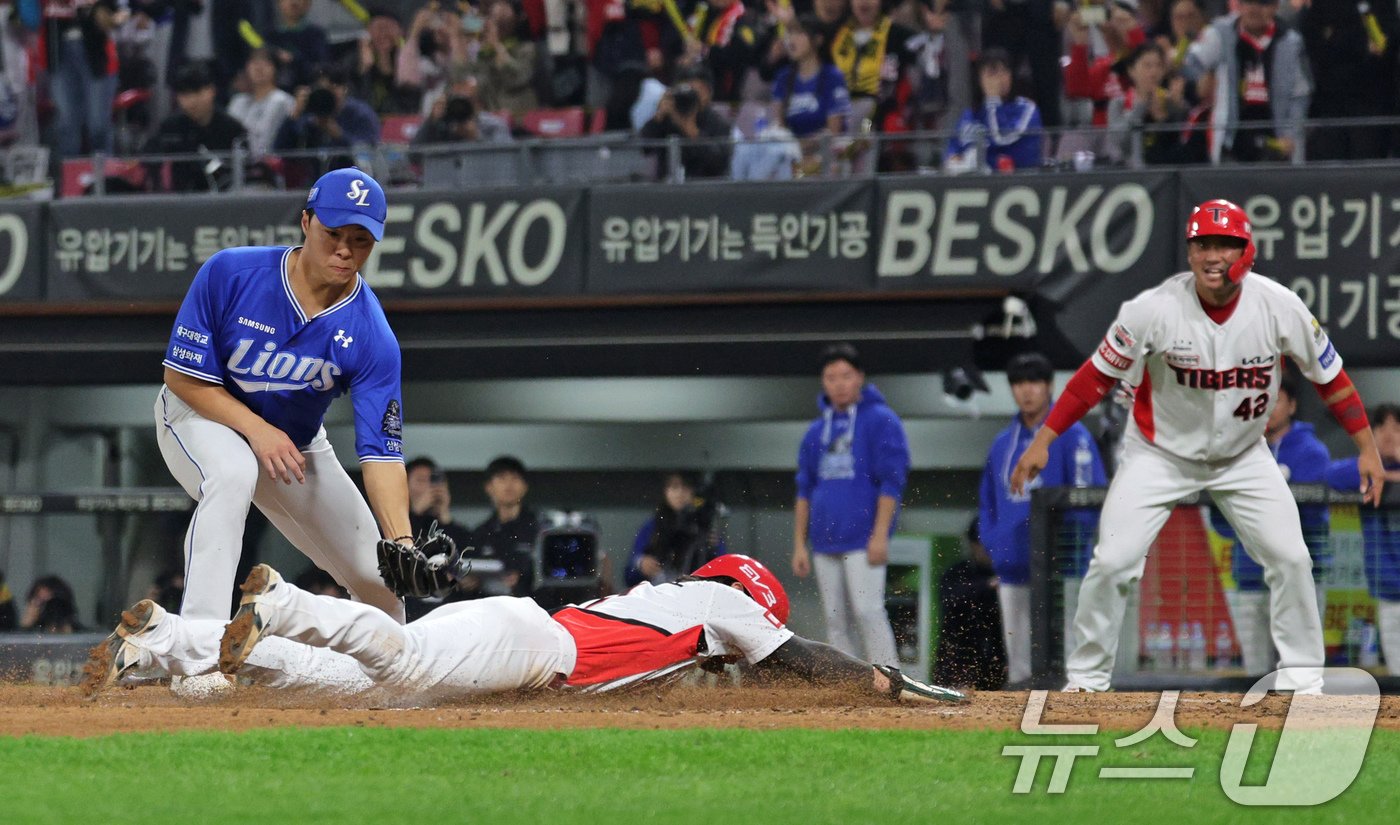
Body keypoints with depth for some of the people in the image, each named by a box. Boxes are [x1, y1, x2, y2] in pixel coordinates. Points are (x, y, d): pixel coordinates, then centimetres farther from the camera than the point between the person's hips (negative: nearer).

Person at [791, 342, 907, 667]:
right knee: (836, 620, 6)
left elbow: (891, 481, -8)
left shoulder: (880, 421, -2)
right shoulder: (817, 431, 16)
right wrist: (799, 544, 12)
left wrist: (880, 535, -15)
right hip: (825, 543, 6)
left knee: (867, 612, -13)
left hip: (862, 542, -6)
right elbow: (805, 491, 19)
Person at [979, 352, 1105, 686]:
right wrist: (993, 543, 8)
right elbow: (987, 503, 21)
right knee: (1018, 661, 9)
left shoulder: (1071, 435, -2)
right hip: (1012, 569, 6)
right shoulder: (1003, 443, 16)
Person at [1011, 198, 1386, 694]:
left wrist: (1367, 448, -2)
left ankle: (1302, 676, 8)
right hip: (1161, 454, -2)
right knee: (1113, 562, -11)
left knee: (1290, 558, -8)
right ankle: (1086, 677, 7)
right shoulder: (1155, 309, -24)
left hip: (1243, 457, 2)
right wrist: (1044, 439, -14)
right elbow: (1098, 375, -13)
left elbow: (1328, 375, -5)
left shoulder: (1279, 308, -19)